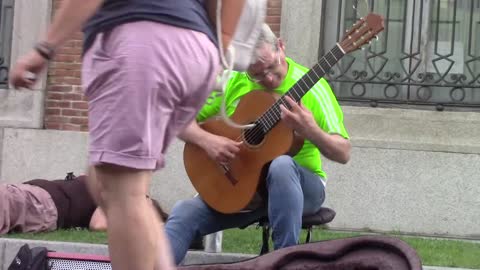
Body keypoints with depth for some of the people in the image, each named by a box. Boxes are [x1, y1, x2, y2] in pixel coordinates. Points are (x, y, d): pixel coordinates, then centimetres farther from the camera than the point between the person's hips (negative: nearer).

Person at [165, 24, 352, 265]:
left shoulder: (310, 86, -9)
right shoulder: (231, 82, -1)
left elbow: (343, 154, -11)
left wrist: (310, 131, -32)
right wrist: (207, 140, -18)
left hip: (299, 185, -2)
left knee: (281, 165, -38)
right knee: (184, 214, -24)